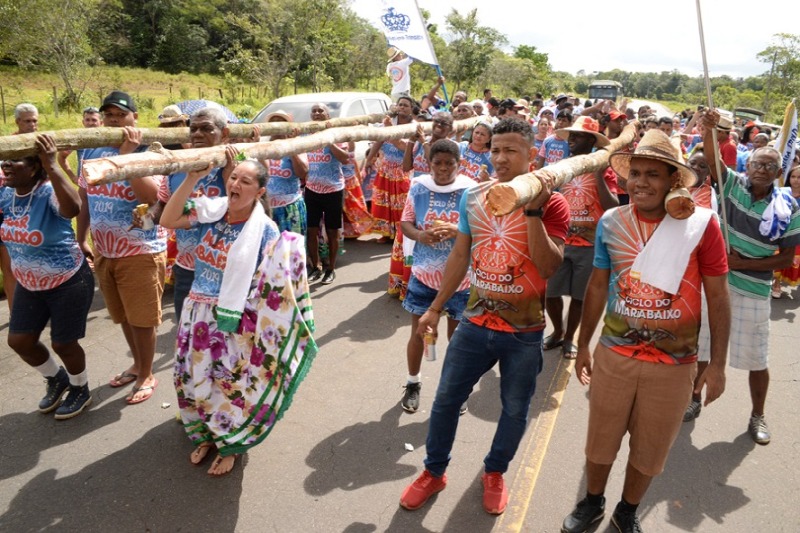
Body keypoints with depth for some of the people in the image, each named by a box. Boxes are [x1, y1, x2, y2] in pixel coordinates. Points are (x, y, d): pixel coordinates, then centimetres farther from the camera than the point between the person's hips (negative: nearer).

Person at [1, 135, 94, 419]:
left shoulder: (49, 193, -25)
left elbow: (73, 208, -48)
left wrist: (52, 166, -54)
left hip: (68, 283, -7)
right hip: (28, 284, 7)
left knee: (63, 343, 5)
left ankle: (81, 390, 33)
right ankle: (57, 379, 40)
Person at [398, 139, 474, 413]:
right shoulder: (418, 187, -2)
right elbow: (405, 223, 3)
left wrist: (456, 231, -25)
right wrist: (420, 235, -19)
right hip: (423, 274, 1)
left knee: (457, 336, 11)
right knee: (418, 332, 11)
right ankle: (413, 384, 32)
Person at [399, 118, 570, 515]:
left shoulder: (551, 203, -12)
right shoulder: (474, 196, 0)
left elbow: (549, 267, -22)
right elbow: (460, 256, 7)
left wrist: (532, 211, -30)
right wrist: (435, 308, 9)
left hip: (524, 331, -3)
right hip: (475, 322, 3)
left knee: (515, 409, 15)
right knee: (446, 399, 12)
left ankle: (495, 472, 40)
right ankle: (434, 471, 33)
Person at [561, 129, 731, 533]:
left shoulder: (701, 223, -12)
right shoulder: (611, 223, -4)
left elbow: (717, 296, -4)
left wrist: (717, 363, -4)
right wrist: (583, 345, 10)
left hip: (674, 363, -1)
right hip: (614, 354, 2)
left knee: (650, 451, 17)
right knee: (600, 441, 16)